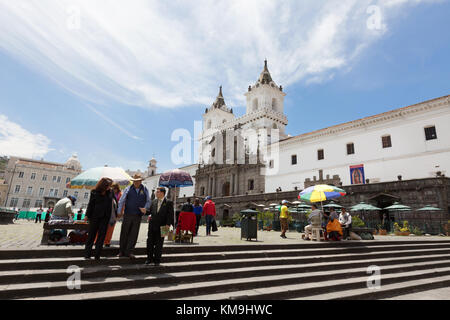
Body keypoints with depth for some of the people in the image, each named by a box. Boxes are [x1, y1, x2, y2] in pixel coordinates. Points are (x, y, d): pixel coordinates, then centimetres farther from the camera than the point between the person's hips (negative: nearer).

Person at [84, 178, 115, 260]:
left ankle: (97, 255, 12)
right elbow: (91, 204, 0)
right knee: (91, 235, 8)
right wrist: (87, 215, 0)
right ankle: (87, 254, 18)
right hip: (95, 216, -2)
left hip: (105, 217, 3)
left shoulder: (110, 192, 3)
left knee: (102, 235, 4)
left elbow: (114, 201, 12)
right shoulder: (95, 192, -4)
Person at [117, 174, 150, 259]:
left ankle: (129, 252, 16)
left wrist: (145, 208, -9)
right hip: (127, 214, -1)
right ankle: (122, 251, 22)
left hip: (138, 216, 1)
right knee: (124, 233, 7)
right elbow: (121, 201, 4)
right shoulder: (128, 189, 0)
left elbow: (148, 201, 8)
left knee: (134, 234, 5)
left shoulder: (145, 189, 3)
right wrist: (119, 212, 0)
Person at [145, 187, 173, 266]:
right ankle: (149, 258, 25)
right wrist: (145, 211, -9)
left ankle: (157, 260, 18)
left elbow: (170, 214, -8)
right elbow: (150, 211, 12)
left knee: (159, 244, 5)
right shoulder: (154, 201, 10)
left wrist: (168, 224, -15)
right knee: (150, 242, 9)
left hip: (161, 226, -4)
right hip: (152, 225, 4)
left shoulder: (168, 202, -5)